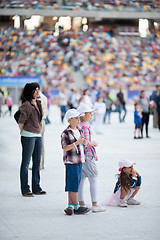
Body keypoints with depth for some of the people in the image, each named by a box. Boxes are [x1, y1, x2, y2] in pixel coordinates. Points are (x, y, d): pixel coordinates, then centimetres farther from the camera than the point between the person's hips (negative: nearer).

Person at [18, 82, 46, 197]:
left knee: (37, 162, 10)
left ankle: (36, 187, 18)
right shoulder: (27, 105, -14)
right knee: (26, 163, -1)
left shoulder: (38, 104, 11)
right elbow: (21, 121, -14)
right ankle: (25, 189, 4)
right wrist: (22, 132, 0)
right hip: (28, 136, -8)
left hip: (38, 135, 8)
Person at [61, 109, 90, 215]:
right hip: (71, 162, -8)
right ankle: (76, 206, 3)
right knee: (73, 184, -4)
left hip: (79, 161, 8)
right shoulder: (66, 133, -11)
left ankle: (70, 206, 14)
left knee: (75, 184, 9)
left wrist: (84, 143, 2)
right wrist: (77, 143, -23)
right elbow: (65, 147, -18)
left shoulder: (80, 131, 12)